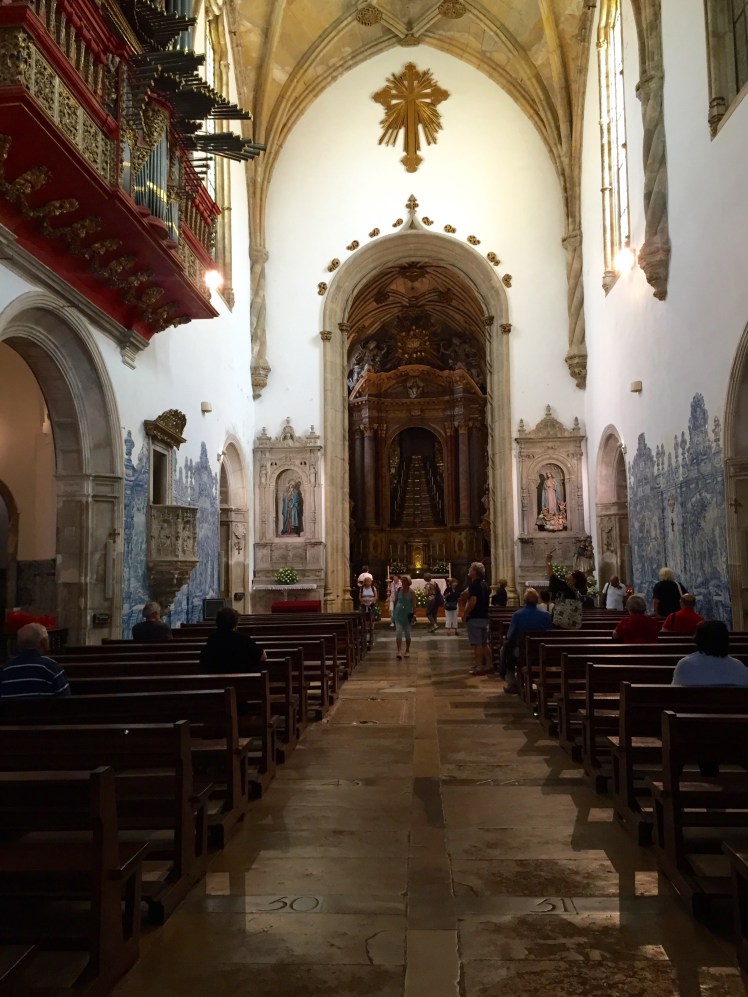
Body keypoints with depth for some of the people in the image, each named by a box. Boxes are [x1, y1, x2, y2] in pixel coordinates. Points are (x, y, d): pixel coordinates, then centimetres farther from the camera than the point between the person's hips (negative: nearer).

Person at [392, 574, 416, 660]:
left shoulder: (411, 592, -5)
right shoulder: (399, 590, 0)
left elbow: (414, 605, -6)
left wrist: (414, 614, -14)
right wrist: (393, 611, 11)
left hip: (407, 615, -1)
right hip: (398, 615, 1)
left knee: (407, 634, 11)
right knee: (398, 633, -12)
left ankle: (407, 651, 27)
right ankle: (399, 652, -17)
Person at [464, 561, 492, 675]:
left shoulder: (474, 585, -15)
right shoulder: (484, 584, 13)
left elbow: (473, 601, -24)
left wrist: (465, 614, -15)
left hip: (474, 618, -9)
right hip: (484, 617, 9)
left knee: (477, 644, -4)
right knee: (484, 643, 13)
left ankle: (479, 667, -3)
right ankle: (489, 665, 16)